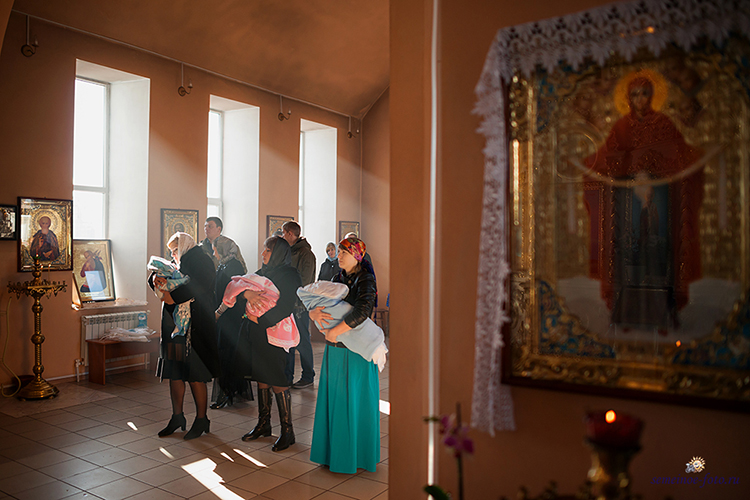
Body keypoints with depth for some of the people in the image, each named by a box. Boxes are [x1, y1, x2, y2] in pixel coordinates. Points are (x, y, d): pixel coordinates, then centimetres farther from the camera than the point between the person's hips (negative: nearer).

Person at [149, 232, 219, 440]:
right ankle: (177, 417, 23)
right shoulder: (180, 266, 19)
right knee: (174, 372, 10)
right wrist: (156, 277, -6)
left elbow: (198, 286, -23)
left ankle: (201, 420, 11)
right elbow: (161, 280, 16)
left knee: (196, 376, -2)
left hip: (195, 328, -8)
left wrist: (173, 296, -23)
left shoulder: (201, 262, -7)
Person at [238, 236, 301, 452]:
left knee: (277, 381, -3)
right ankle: (263, 425, 27)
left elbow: (285, 308, -17)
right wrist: (247, 292, -18)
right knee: (261, 377, 13)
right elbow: (241, 286, 4)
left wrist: (259, 318, -16)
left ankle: (287, 431, 7)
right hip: (257, 334, 7)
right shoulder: (262, 273, 14)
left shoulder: (289, 276, -10)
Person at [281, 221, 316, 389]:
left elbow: (304, 281, -16)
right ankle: (287, 376, 21)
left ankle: (308, 376, 12)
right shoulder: (289, 252, 15)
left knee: (302, 342, 0)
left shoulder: (305, 254, -11)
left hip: (300, 305, -8)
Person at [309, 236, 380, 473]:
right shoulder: (338, 279, 10)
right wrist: (314, 313, -18)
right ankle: (334, 452, 27)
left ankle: (355, 456, 18)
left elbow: (362, 311, -28)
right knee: (334, 400, 12)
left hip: (357, 351, -6)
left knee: (354, 403, 3)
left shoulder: (365, 280, -12)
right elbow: (318, 302, 6)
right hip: (334, 349, 6)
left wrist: (334, 331, -25)